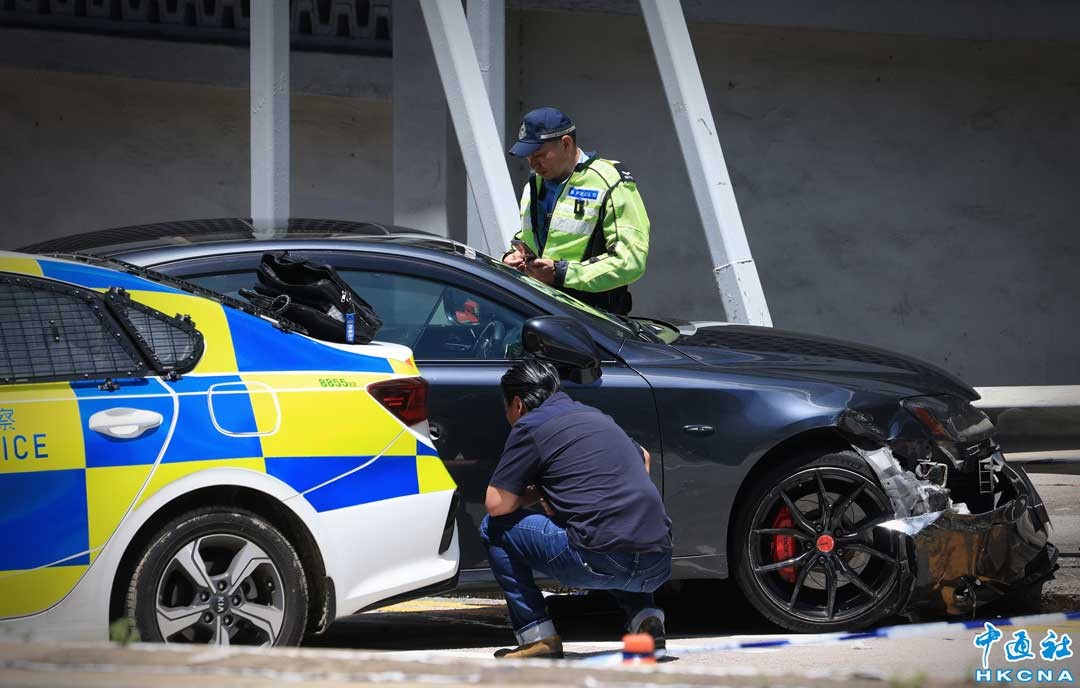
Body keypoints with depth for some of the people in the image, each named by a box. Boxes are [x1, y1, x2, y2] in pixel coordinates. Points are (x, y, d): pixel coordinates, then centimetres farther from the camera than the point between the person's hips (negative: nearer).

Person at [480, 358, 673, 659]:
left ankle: (537, 635, 3)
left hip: (604, 564, -7)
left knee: (495, 528, 9)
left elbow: (497, 505, 0)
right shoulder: (594, 416, 25)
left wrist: (535, 495, 20)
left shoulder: (531, 427, 3)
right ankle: (645, 616, 16)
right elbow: (643, 457, 44)